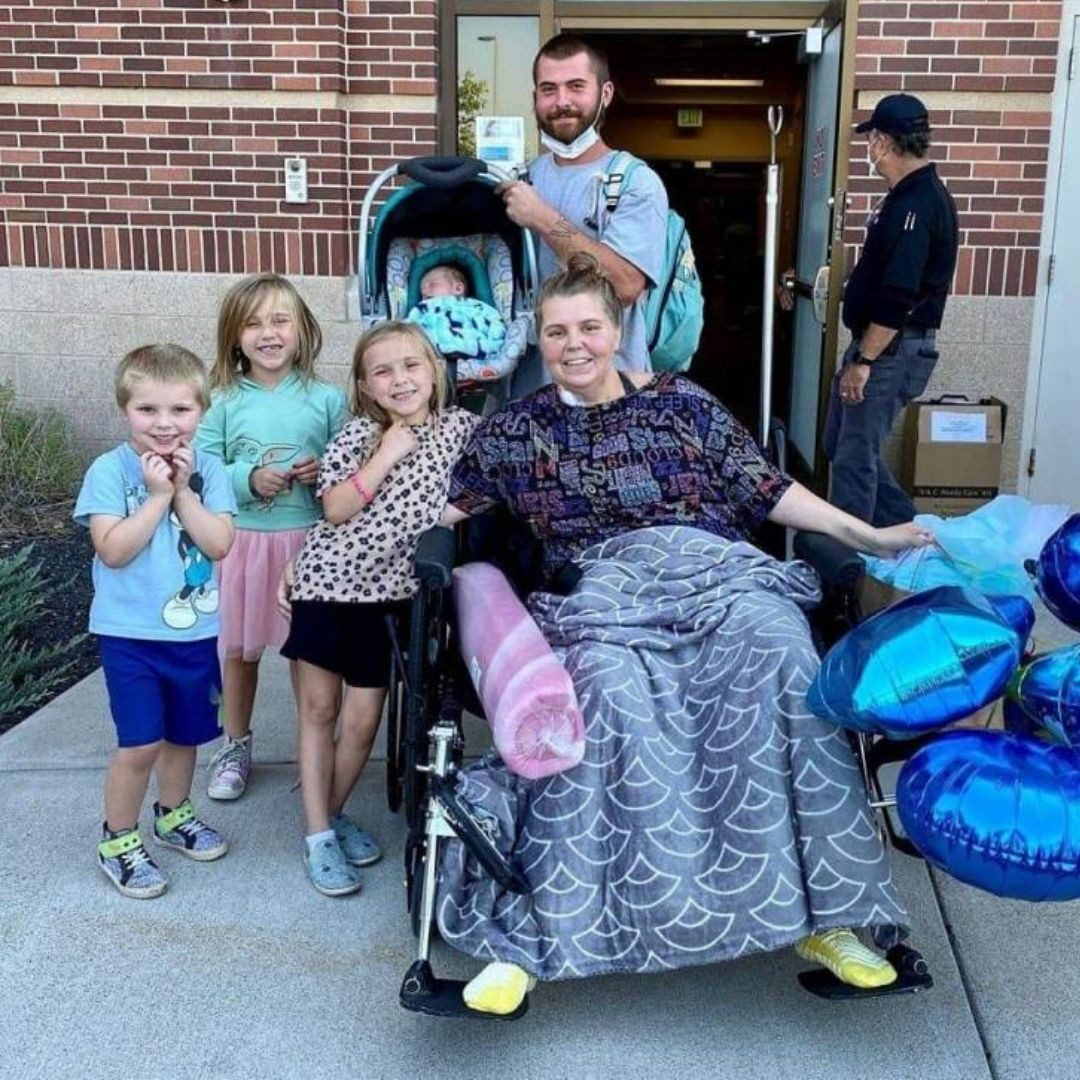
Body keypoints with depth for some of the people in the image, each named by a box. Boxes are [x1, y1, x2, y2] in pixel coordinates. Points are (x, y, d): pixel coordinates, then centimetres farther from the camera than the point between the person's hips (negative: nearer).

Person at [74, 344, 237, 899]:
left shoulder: (208, 470, -2)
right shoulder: (110, 470, -10)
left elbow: (219, 544, -12)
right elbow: (114, 550, -19)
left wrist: (182, 490, -17)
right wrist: (157, 494, -20)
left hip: (195, 631, 4)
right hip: (130, 633, -3)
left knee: (184, 733, 18)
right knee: (140, 743, -5)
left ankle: (173, 814, 42)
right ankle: (117, 840, 17)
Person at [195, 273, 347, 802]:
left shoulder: (327, 399, -3)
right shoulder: (224, 402, -2)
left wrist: (325, 472, -19)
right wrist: (249, 479, -19)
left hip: (308, 539, -1)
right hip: (240, 540, 1)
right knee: (239, 648, 14)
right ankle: (235, 745, 34)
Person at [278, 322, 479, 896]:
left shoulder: (460, 425, 2)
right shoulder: (358, 435, -4)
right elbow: (335, 510, -12)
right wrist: (386, 455, -17)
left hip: (386, 592, 2)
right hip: (328, 580, -1)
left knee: (363, 717, 4)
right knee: (317, 708, 4)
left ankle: (333, 813, 28)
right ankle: (318, 835, 14)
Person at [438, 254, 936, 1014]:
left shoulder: (683, 402, 15)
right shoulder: (516, 430, 16)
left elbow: (764, 489, 14)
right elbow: (442, 507, 21)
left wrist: (869, 536, 8)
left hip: (714, 567, 1)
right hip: (603, 588, -1)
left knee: (773, 647, -33)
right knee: (608, 685, -36)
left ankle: (819, 909, -26)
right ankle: (529, 933, -32)